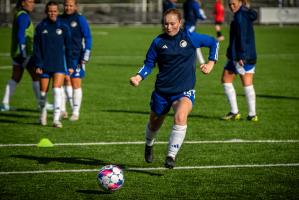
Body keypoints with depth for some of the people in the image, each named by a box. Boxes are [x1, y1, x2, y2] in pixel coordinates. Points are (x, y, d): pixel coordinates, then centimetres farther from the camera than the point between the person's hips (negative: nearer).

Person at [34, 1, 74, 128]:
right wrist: (38, 65, -4)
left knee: (57, 90, -15)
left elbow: (68, 47, 6)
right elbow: (37, 48, 3)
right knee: (43, 92, 6)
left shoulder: (63, 28, 2)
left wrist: (70, 65, 3)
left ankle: (56, 119, -14)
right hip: (45, 65, 1)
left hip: (59, 64, -1)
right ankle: (43, 112, 34)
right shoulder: (40, 27, 2)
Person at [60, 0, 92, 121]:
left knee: (76, 84, -4)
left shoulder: (80, 20, -3)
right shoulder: (59, 20, 9)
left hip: (76, 58, -4)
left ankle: (76, 112, 0)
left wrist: (85, 58, -8)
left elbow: (88, 38, -3)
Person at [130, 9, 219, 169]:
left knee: (180, 118, -31)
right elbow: (149, 64, 6)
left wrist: (211, 64, 2)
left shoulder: (190, 38, -3)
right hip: (162, 91, 2)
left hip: (185, 91, -2)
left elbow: (213, 42, 10)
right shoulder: (158, 42, -1)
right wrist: (138, 77, -11)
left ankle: (171, 157, -22)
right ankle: (149, 145, 52)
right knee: (154, 124, 16)